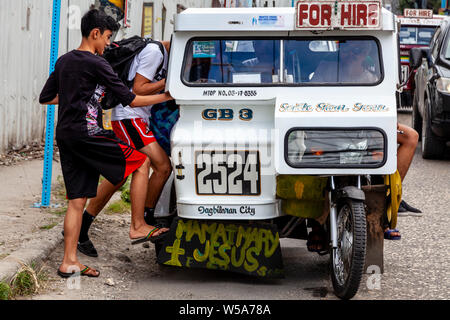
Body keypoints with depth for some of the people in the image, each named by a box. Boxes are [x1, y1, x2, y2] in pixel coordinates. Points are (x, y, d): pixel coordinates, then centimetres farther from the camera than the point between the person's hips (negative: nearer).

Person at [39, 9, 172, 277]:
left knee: (77, 200, 8)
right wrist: (167, 96, -1)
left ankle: (69, 262, 5)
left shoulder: (64, 61, 15)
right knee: (141, 163, 1)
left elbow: (45, 98, 23)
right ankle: (138, 226, 3)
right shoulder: (96, 64, -9)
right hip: (87, 134, -8)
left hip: (65, 135, 8)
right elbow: (130, 100, -10)